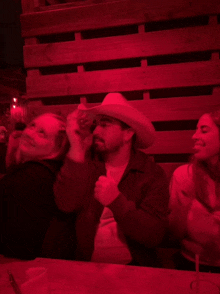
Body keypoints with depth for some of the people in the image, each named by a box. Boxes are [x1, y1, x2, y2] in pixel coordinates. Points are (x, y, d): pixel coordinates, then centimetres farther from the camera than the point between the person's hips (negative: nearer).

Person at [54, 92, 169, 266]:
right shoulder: (86, 163, 1)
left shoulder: (152, 174, -5)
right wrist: (76, 149, -16)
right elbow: (66, 205, -13)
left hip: (134, 266, -1)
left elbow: (154, 236, -10)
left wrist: (116, 201, -23)